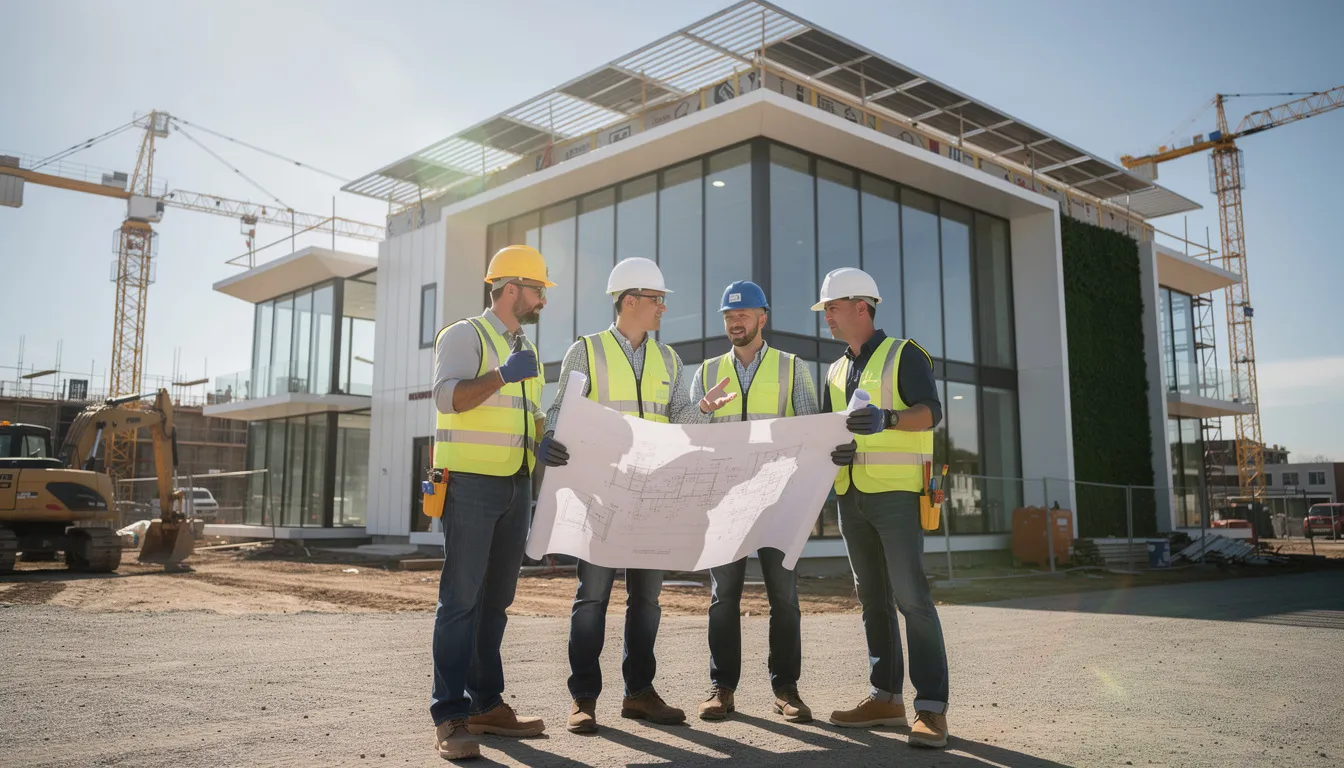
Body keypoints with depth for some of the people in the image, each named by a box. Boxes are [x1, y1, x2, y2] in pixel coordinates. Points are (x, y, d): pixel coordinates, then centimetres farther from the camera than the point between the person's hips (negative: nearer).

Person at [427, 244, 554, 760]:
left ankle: (487, 704, 18)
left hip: (516, 486, 8)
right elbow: (447, 396, -19)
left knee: (496, 599, 10)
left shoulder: (527, 352, 20)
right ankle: (450, 717, -3)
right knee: (461, 597, -7)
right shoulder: (464, 336, -3)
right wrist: (503, 375, -26)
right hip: (471, 483, -8)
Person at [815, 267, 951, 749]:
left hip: (896, 493, -7)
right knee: (872, 598, 9)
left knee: (911, 596, -11)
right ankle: (885, 696, 16)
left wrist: (886, 419, -29)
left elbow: (930, 412, -12)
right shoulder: (836, 372, 20)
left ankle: (931, 708, -7)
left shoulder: (904, 354, -1)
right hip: (852, 496, 7)